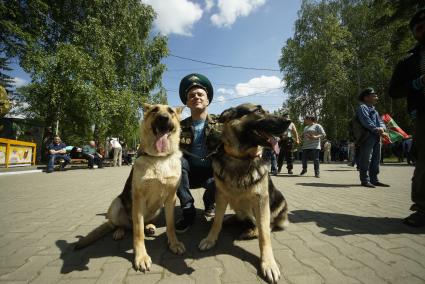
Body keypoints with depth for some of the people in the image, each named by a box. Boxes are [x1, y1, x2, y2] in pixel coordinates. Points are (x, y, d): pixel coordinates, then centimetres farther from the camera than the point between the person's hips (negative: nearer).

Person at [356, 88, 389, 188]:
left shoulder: (374, 110, 26)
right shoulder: (362, 108, -2)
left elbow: (380, 121, 15)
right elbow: (367, 122, -15)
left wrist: (382, 128, -7)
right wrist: (377, 130, -20)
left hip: (377, 137, 9)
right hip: (367, 137, -9)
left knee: (376, 159, 10)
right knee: (366, 160, -8)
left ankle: (374, 180, 16)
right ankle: (365, 180, -4)